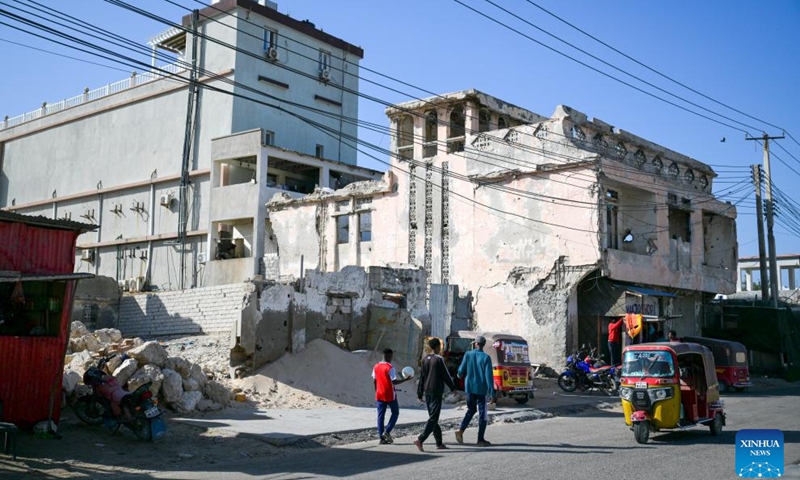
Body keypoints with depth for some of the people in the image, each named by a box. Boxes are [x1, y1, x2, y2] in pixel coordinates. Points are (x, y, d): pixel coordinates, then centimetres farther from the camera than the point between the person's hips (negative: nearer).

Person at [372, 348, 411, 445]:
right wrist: (405, 379, -8)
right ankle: (387, 432, -1)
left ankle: (382, 437, 5)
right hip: (390, 395, -6)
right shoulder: (390, 367, -15)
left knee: (381, 415, 7)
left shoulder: (376, 366, 5)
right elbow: (394, 382, -17)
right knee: (395, 412, 11)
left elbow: (374, 381, 10)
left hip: (379, 395, 6)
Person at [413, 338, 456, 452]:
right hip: (436, 392, -7)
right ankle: (420, 440, -19)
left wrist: (419, 394, 13)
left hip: (427, 392, 7)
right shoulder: (439, 359, -10)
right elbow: (446, 376, -7)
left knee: (433, 417, 13)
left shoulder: (425, 359, 8)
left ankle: (439, 443, 18)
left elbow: (421, 377, 10)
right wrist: (452, 388, 8)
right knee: (433, 418, -6)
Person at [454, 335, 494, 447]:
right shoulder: (486, 358, -8)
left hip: (469, 387, 3)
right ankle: (480, 439, 6)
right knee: (482, 413, 6)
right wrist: (491, 392, -13)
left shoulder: (468, 355, -2)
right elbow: (489, 375, -13)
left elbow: (461, 370, 1)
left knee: (471, 410, 20)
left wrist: (460, 375, 25)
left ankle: (461, 430, 3)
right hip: (481, 389, -3)